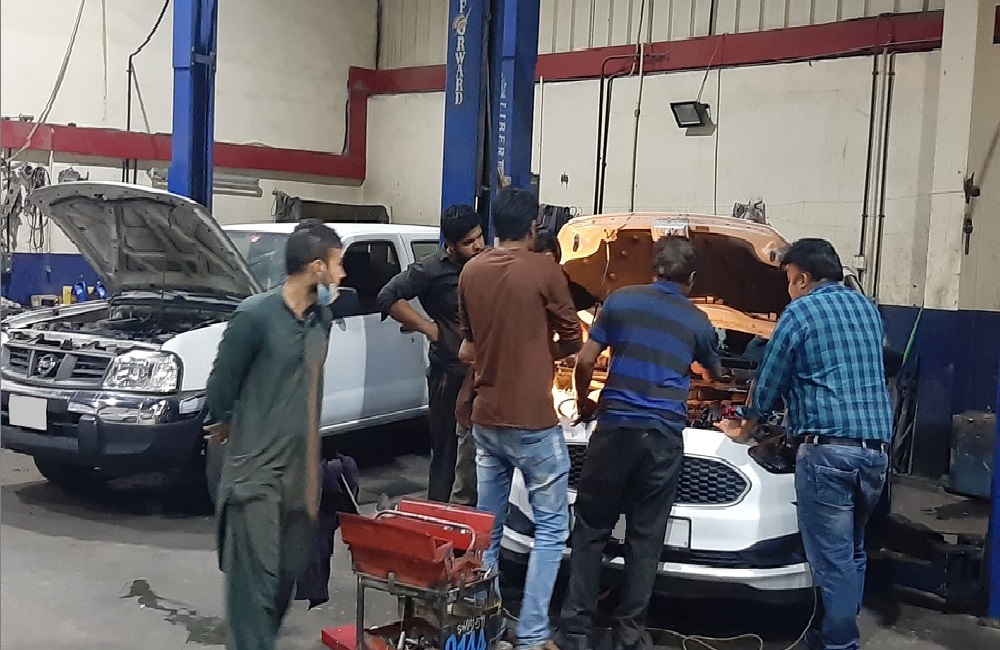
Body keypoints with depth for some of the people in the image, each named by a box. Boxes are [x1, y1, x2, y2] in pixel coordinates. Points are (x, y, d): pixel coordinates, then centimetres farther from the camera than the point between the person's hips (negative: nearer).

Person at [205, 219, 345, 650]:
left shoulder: (322, 317, 6)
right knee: (256, 577, -4)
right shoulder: (256, 315, -15)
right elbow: (221, 385, -5)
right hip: (257, 468, -6)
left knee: (290, 572, 15)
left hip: (302, 468, 7)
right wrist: (231, 427, 10)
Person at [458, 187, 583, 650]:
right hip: (532, 422, -6)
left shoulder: (471, 272, 5)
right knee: (551, 528, 6)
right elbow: (572, 339, -2)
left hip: (485, 418, 6)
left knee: (486, 527, 16)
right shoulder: (543, 271, -12)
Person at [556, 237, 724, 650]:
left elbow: (585, 361, 2)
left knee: (591, 528, 7)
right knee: (645, 536, 7)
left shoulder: (620, 300, 6)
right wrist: (710, 369, 55)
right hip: (664, 438, 1)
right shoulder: (698, 322, 11)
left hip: (615, 428, -1)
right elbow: (716, 374, 31)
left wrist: (584, 402, 20)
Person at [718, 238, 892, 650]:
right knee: (852, 552, 17)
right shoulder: (867, 308, 18)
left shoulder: (800, 313, -1)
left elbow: (768, 381, 5)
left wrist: (745, 428, 22)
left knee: (832, 558, -3)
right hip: (876, 449, 7)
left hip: (828, 449, -7)